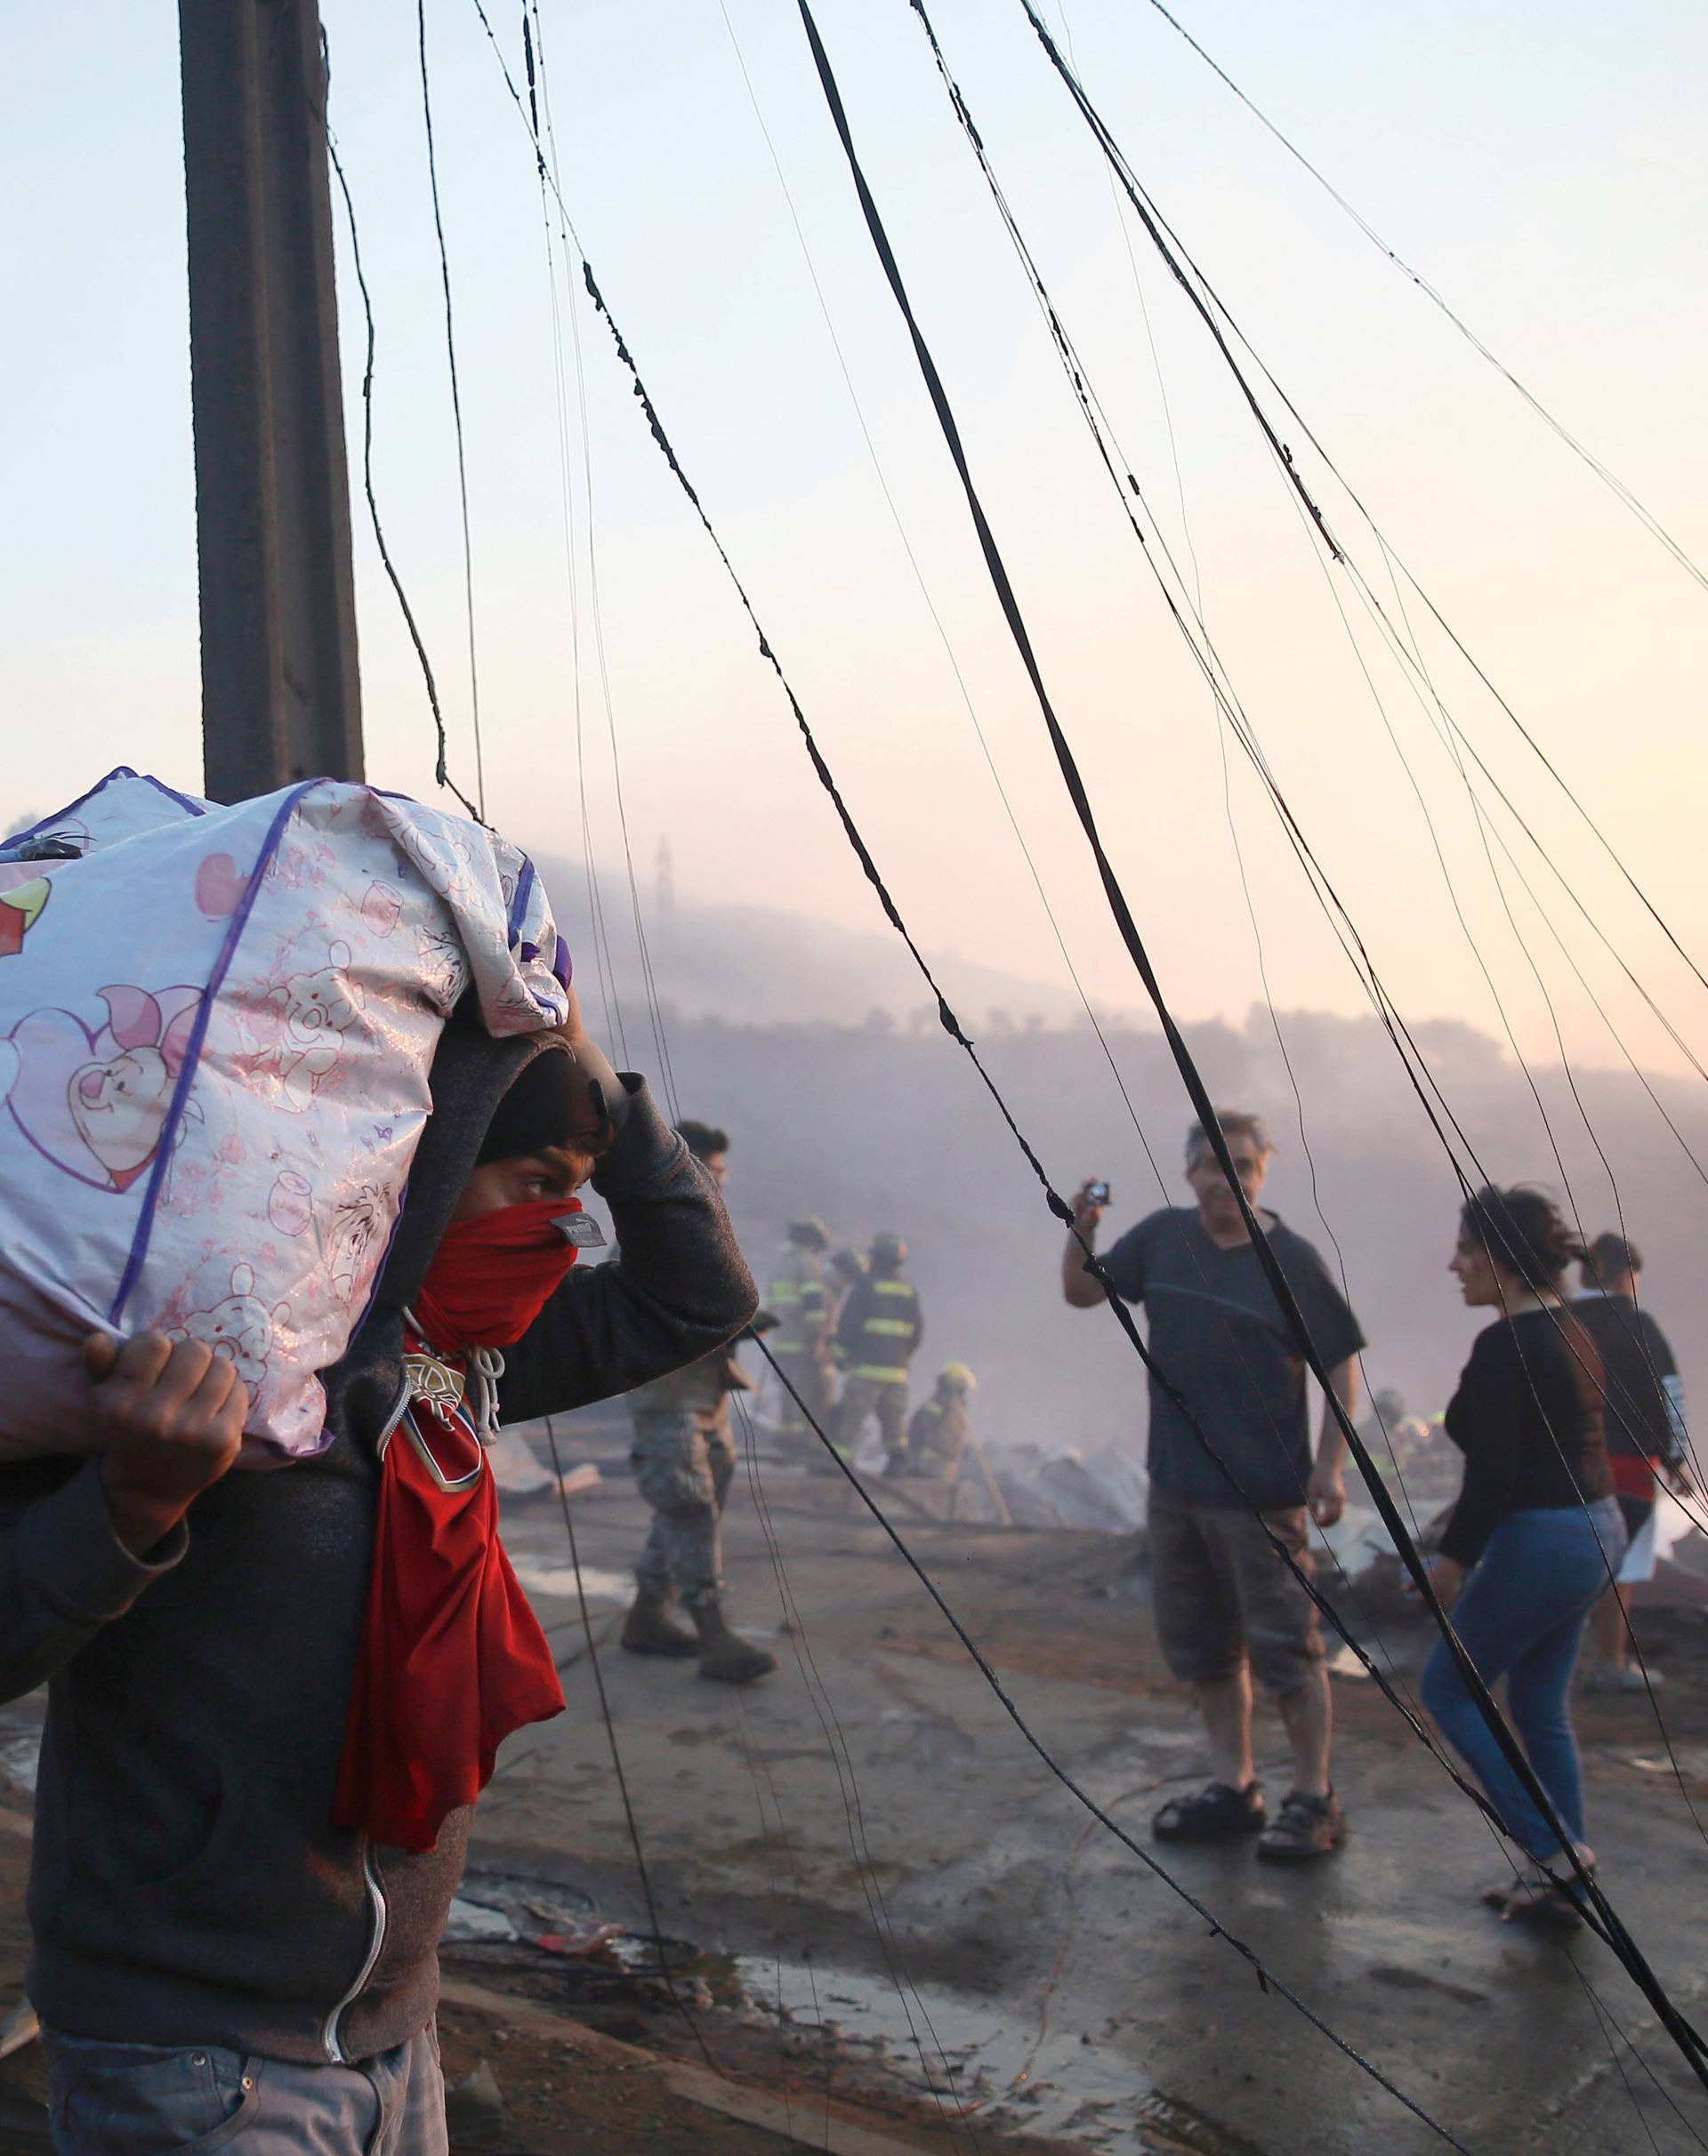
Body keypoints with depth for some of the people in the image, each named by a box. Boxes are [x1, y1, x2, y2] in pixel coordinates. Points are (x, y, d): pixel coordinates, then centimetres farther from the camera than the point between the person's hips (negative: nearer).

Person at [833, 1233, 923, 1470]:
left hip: (866, 1366, -5)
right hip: (898, 1370, 5)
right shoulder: (910, 1291, 12)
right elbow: (918, 1331, 14)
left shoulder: (865, 1285, -4)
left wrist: (843, 1353, 5)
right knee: (894, 1419, 12)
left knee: (851, 1417, -4)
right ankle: (898, 1458, -2)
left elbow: (848, 1325, -7)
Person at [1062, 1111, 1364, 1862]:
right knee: (1202, 1645, 15)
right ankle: (1233, 1788, 28)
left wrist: (1330, 1467, -13)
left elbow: (1341, 1363, -7)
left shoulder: (1291, 1260, -11)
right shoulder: (1164, 1236, 3)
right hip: (1176, 1484, 6)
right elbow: (1081, 1292, 12)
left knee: (1284, 1646, 0)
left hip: (1261, 1493, -6)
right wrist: (1080, 1232, -8)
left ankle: (1313, 1800, 13)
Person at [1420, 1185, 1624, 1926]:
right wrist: (1467, 1531, 20)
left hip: (1540, 1543, -9)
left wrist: (1454, 1557, -11)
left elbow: (1494, 1472, -22)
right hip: (1595, 1530, 9)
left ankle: (1552, 1849, 5)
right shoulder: (1570, 1332, 10)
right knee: (1540, 1708, 16)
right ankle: (1562, 1886, 22)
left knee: (1448, 1688, 7)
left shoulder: (1505, 1346, -19)